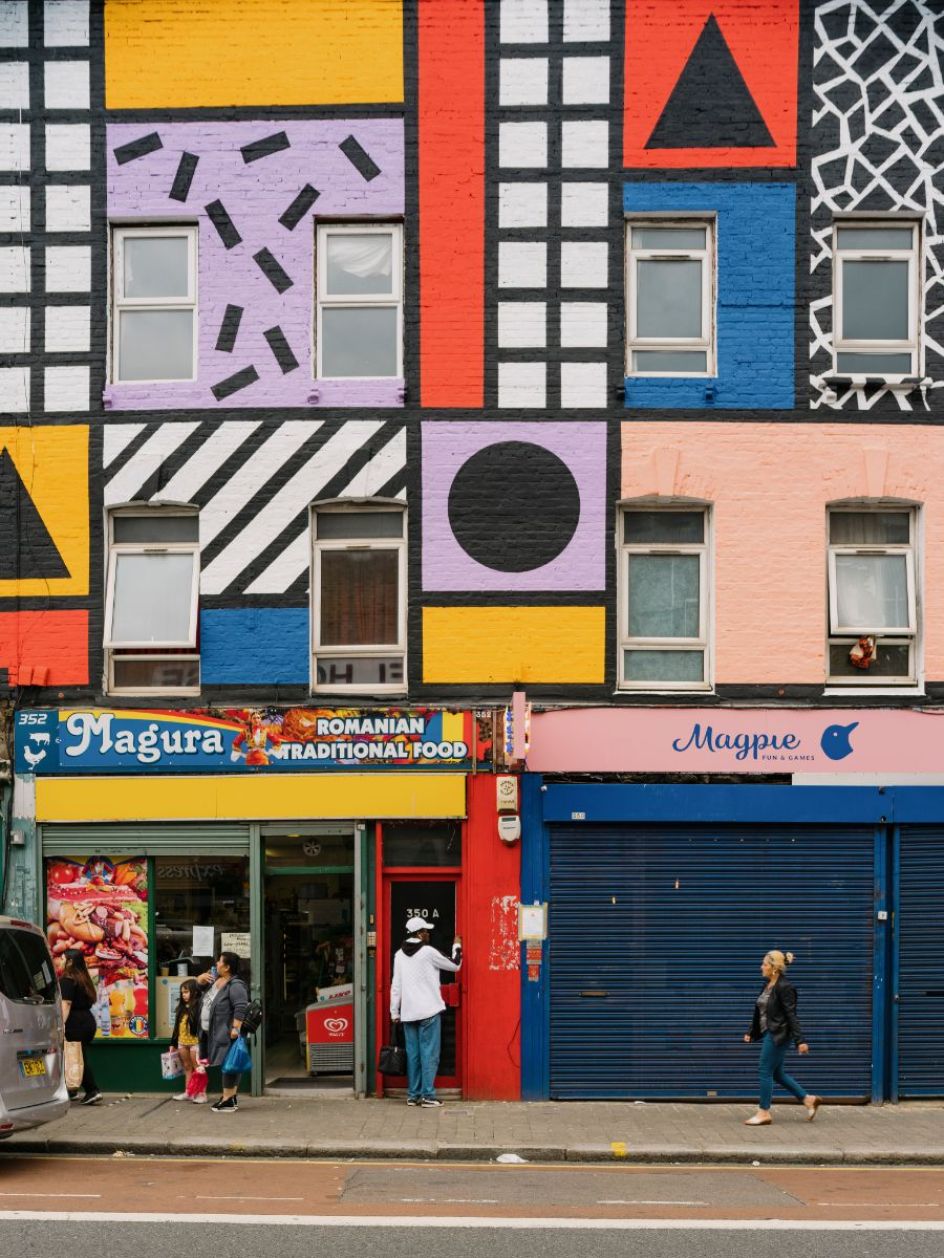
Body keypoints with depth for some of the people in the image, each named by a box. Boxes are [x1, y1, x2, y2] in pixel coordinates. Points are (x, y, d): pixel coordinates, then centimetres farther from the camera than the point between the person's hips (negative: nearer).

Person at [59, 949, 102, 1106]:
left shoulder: (67, 980, -9)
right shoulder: (84, 979, 15)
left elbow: (66, 1004, -18)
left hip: (75, 1023, -8)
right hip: (88, 1020, 8)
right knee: (82, 1056, 10)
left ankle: (92, 1091, -4)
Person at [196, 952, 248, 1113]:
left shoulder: (235, 986, -18)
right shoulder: (215, 978, 12)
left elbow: (241, 1008, -25)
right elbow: (200, 983, 28)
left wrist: (236, 1028, -31)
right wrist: (203, 977, 5)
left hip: (227, 1033, -10)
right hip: (213, 1032, 10)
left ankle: (229, 1101, -7)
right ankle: (230, 1098, 21)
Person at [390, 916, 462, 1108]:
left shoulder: (399, 955, 7)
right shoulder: (428, 952, -8)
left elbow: (396, 986, 6)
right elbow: (454, 965, 4)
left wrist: (394, 1011, 11)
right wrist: (457, 947, 20)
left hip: (408, 1013, 5)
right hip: (429, 1011, -5)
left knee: (413, 1054, 9)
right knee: (429, 1054, -2)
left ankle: (413, 1095, 13)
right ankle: (428, 1096, -4)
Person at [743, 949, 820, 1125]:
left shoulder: (784, 988, -16)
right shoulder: (767, 985, 11)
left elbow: (791, 1016, -19)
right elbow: (760, 1012, 18)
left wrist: (800, 1041, -20)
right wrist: (751, 1033, 17)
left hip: (778, 1036, -9)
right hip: (769, 1034, 9)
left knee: (766, 1072, -3)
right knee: (777, 1073, 14)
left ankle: (764, 1113, 6)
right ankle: (808, 1099, 22)